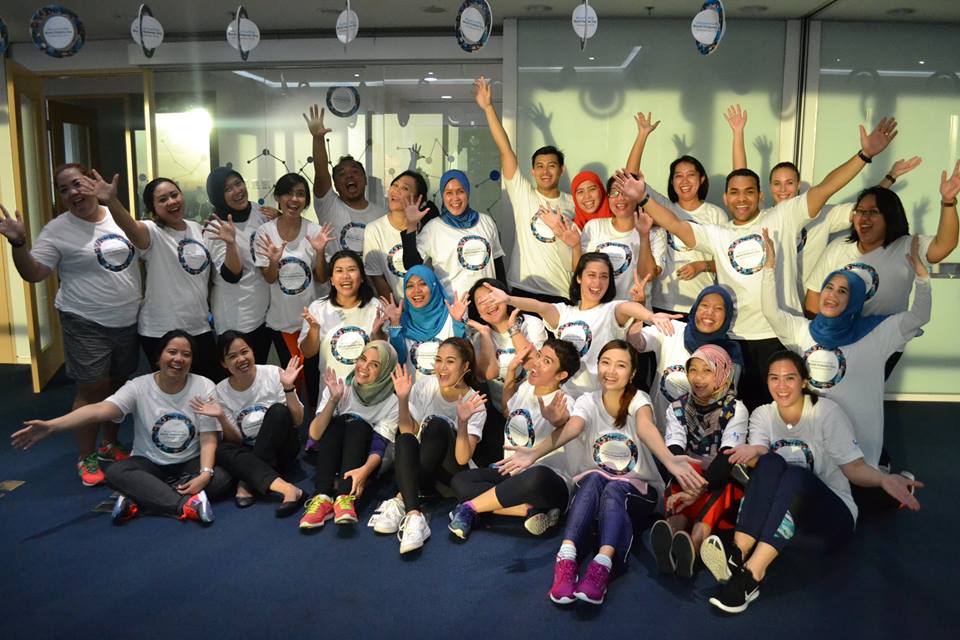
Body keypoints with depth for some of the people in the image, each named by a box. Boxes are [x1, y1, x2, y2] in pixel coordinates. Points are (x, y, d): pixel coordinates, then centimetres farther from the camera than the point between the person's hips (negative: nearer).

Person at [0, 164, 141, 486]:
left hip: (129, 320, 5)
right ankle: (86, 458, 17)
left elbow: (142, 252, 19)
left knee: (117, 385, 16)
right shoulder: (57, 230, -9)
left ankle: (109, 445, 33)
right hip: (86, 324, -4)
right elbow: (33, 273, -14)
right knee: (92, 390, 1)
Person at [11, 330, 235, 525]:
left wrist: (205, 474, -32)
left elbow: (209, 439, -14)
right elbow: (99, 410, -26)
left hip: (190, 464, 0)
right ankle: (187, 504, -34)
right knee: (115, 472, -28)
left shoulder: (204, 387, -13)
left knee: (221, 478, -29)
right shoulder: (139, 387, -11)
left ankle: (135, 501, -28)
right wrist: (50, 426, -42)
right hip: (149, 463, 1)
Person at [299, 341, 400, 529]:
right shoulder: (339, 388, -7)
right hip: (329, 459, 1)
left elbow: (379, 447, -20)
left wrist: (365, 470, -41)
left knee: (358, 425, -27)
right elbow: (315, 434, -16)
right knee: (336, 422, -25)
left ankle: (345, 498, -45)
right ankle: (322, 498, -40)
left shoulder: (392, 403, -10)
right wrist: (334, 400, -29)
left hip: (362, 463, -1)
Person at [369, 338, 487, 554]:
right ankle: (413, 515, -44)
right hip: (421, 470, 2)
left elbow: (462, 459, -22)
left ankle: (402, 501, -30)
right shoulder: (425, 385, -5)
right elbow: (408, 432, -6)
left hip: (451, 472, -2)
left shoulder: (474, 403, -13)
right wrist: (403, 400, -19)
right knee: (405, 440, -31)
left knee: (438, 425, -30)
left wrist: (463, 422, -37)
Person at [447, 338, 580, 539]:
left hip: (550, 481, -7)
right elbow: (506, 411, 28)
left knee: (538, 476, -42)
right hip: (512, 473, 7)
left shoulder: (562, 403, -11)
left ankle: (469, 508, -23)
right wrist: (512, 369, 16)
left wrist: (556, 420, -55)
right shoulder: (524, 387, 8)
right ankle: (531, 510, -25)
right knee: (460, 481, -15)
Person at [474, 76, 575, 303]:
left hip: (563, 295, 2)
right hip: (523, 291, -1)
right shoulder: (522, 195, 1)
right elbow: (505, 149, -5)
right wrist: (488, 107, -9)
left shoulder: (573, 203, 8)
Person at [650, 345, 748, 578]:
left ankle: (691, 548, -62)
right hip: (687, 482, 2)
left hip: (724, 487, -2)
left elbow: (727, 458, -19)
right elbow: (673, 454, -10)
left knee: (718, 490, -37)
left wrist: (697, 491, -35)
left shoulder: (735, 409, -3)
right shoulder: (677, 409, 5)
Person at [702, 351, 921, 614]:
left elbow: (854, 467, -9)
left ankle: (751, 576, -45)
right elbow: (759, 454, -12)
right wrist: (752, 452, -37)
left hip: (832, 515, -2)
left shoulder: (827, 411, -4)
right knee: (771, 462, -30)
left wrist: (884, 478, -31)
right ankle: (738, 555, -43)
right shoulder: (762, 415, 5)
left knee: (796, 475, -36)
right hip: (781, 511, 2)